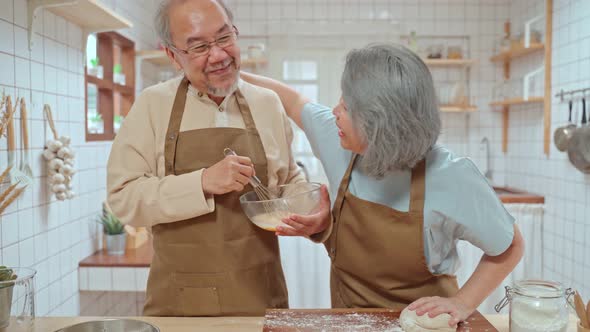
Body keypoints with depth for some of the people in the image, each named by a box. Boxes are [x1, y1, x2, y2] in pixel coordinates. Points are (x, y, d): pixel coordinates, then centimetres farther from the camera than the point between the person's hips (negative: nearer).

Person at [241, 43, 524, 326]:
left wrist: (462, 304, -18)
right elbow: (293, 102, 7)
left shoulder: (452, 177, -24)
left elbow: (510, 247, -8)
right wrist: (237, 76, 12)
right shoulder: (342, 142, -12)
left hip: (421, 320, -3)